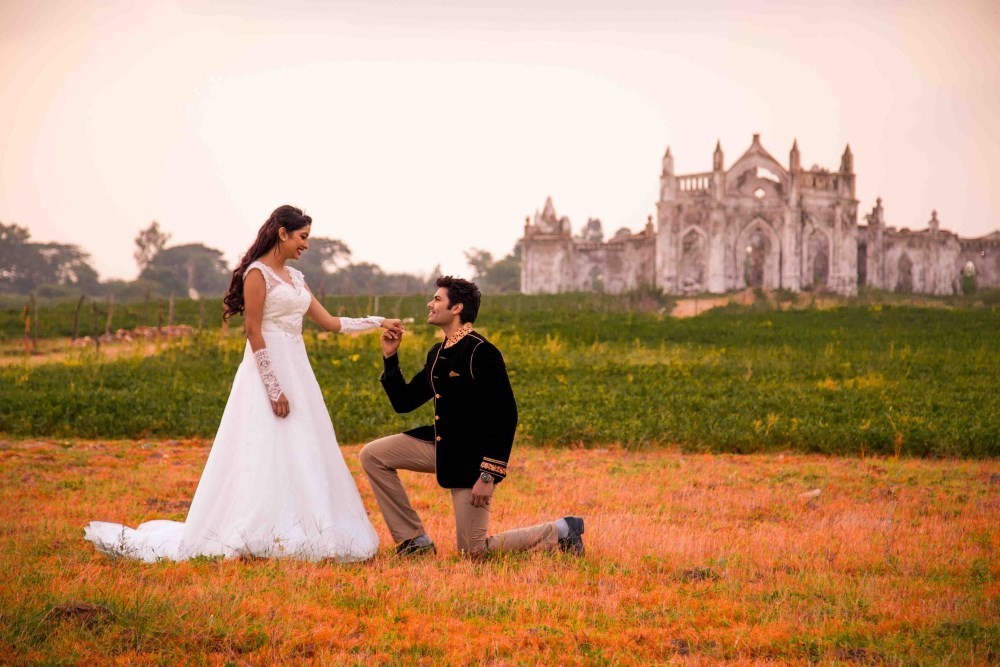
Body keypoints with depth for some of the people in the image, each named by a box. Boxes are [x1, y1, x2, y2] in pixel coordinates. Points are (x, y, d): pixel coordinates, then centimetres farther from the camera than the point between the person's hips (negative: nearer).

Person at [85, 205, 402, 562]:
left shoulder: (295, 278, 16)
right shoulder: (258, 273, -9)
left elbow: (330, 322, 18)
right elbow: (253, 332, -15)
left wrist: (378, 322, 13)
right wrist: (274, 390, -19)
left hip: (296, 372, 9)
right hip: (268, 373, -9)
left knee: (299, 461, 5)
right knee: (263, 461, -10)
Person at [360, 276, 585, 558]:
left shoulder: (481, 352, -18)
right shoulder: (437, 354, 10)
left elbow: (506, 415, -23)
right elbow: (403, 402, 15)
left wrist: (489, 475, -25)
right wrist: (390, 357, 4)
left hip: (472, 457, -8)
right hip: (441, 446, 8)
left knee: (473, 551, -6)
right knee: (372, 455, 2)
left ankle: (559, 531, 10)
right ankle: (415, 540, 7)